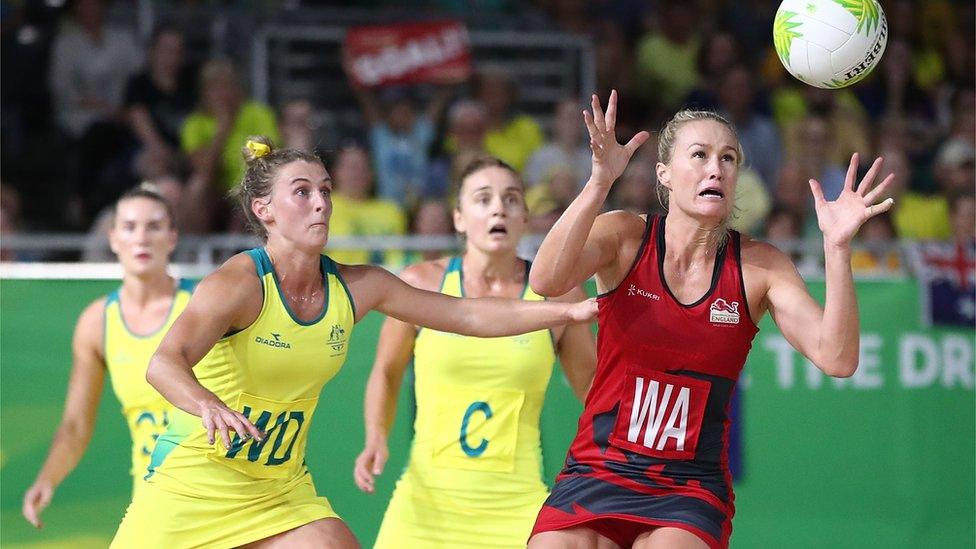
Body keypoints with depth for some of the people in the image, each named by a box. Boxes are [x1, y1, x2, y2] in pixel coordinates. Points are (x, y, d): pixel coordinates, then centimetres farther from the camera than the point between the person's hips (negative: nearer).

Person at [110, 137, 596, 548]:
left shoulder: (356, 287, -2)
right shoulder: (238, 283, -20)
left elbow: (471, 315, 3)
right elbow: (163, 363, -35)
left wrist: (570, 311, -6)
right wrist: (207, 405, -57)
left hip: (282, 491, 5)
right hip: (191, 487, -5)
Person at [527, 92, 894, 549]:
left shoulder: (759, 266, 0)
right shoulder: (624, 236, -2)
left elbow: (836, 359, -12)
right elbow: (546, 281, -22)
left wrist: (837, 248, -24)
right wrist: (600, 183, -33)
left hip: (691, 494, 0)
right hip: (594, 476, 0)